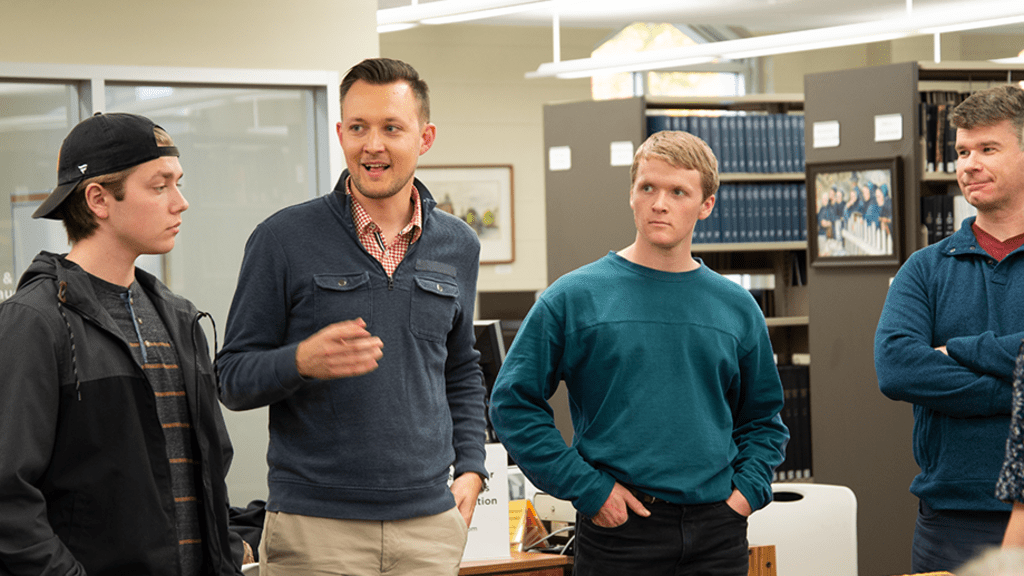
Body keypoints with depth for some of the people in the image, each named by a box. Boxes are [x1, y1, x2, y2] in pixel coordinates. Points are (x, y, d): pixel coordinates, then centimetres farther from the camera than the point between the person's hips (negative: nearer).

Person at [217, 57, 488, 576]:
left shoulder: (457, 246, 10)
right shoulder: (284, 239, -3)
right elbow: (233, 378, -2)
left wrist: (471, 466, 11)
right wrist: (301, 361, -21)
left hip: (428, 522, 4)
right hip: (315, 529, -3)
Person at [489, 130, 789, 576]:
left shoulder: (737, 308, 8)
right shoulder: (575, 297, -3)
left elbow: (763, 419, 18)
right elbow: (512, 404, -4)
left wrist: (748, 488, 2)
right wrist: (587, 488, -9)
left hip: (719, 535, 3)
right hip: (620, 527, -3)